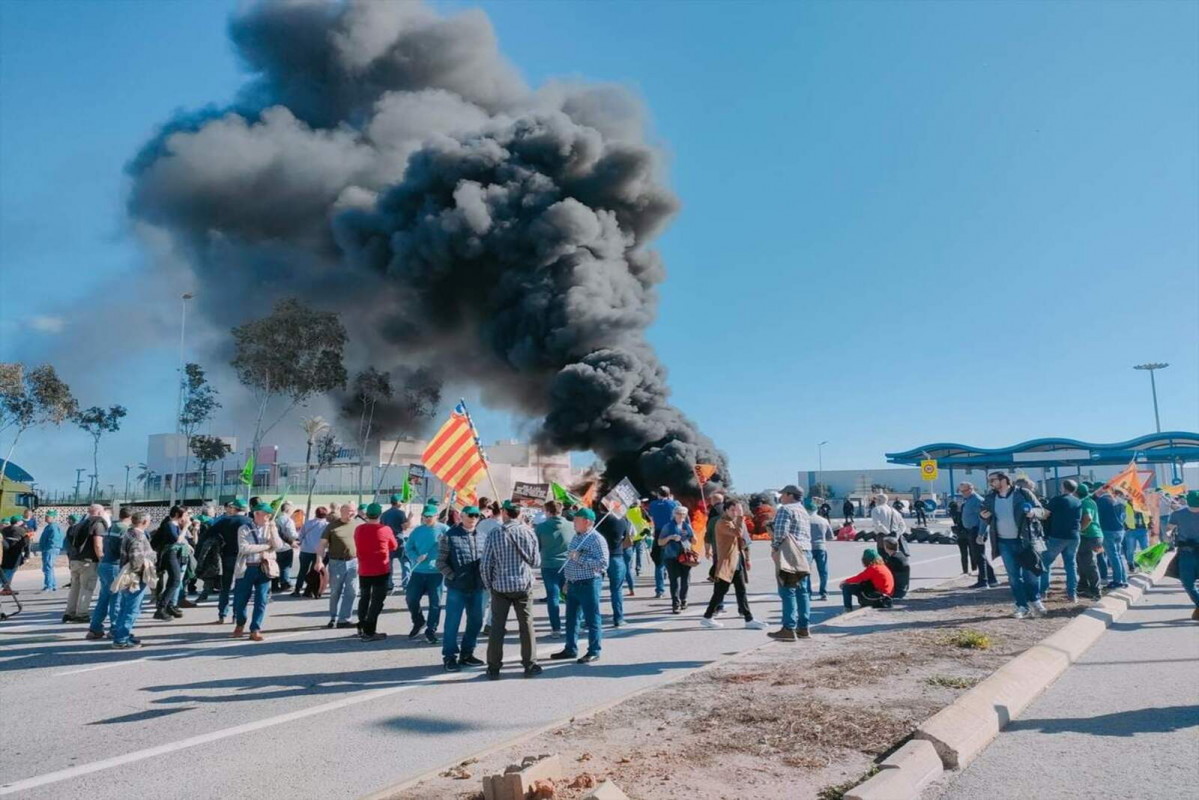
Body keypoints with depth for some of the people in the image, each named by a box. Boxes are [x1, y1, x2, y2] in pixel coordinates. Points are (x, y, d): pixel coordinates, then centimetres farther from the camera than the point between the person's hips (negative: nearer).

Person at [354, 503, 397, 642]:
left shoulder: (358, 529, -1)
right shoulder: (385, 530, -13)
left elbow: (358, 548, 12)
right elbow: (394, 546, 2)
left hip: (363, 570, 5)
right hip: (381, 570, -4)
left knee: (364, 598, 21)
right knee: (377, 600, 1)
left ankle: (361, 626, 31)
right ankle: (369, 632, 0)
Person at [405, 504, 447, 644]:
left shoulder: (444, 530, -2)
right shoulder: (417, 530, 8)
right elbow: (408, 548, 8)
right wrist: (416, 558, -10)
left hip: (436, 572, -3)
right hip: (418, 571, 4)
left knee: (435, 603, -1)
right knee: (411, 598, 5)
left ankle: (431, 631, 13)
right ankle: (418, 622, 30)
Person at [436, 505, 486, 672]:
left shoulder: (481, 536, 5)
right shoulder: (450, 536, -6)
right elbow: (441, 562, -4)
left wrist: (483, 576, 1)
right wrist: (453, 577, -8)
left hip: (477, 587, 5)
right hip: (456, 588, -4)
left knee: (475, 622, 12)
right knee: (452, 623, 2)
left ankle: (466, 654, 27)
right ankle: (450, 656, 15)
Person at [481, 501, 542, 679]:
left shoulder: (495, 535, -7)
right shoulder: (529, 533, -4)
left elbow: (485, 565, -5)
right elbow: (536, 562, 3)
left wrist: (488, 585, 9)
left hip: (500, 586, -1)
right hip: (524, 586, 1)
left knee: (497, 627, 7)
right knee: (527, 626, 10)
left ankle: (493, 667, 12)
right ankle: (530, 665, 16)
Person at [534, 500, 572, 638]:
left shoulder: (540, 527, -8)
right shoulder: (571, 526, -5)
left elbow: (535, 547, 3)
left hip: (549, 566, -2)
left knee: (553, 597, 4)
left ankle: (556, 629, 3)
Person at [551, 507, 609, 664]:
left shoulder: (596, 539, -14)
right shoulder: (576, 537, 13)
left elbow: (603, 563, -23)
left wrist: (580, 558, -23)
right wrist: (567, 580, 21)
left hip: (588, 584, -9)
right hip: (573, 584, 9)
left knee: (592, 619, 1)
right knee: (571, 618, 16)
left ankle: (594, 652, 11)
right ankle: (570, 649, 28)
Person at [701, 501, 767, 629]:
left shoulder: (734, 522, 16)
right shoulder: (722, 523, -13)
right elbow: (738, 533, -29)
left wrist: (746, 558, 19)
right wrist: (741, 517, -23)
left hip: (737, 561, 9)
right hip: (727, 562, -9)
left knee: (741, 591, 7)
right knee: (720, 591, -3)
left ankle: (749, 619, 8)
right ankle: (707, 617, 7)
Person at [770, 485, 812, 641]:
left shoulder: (785, 510, -8)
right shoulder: (803, 512, 21)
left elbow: (780, 532, -18)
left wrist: (774, 547, -5)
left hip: (790, 555, -9)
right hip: (805, 553, 9)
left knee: (788, 592, -8)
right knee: (802, 592, 10)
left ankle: (789, 629, -10)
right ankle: (803, 627, 13)